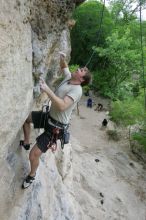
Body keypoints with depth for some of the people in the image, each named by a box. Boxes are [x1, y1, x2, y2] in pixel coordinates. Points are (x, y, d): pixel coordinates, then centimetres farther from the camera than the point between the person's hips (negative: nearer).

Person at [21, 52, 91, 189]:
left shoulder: (77, 90, -25)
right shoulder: (69, 78, -1)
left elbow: (62, 106, -40)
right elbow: (64, 67, 20)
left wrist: (47, 90, -42)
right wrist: (62, 58, 0)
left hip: (56, 128, -9)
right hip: (49, 117, 9)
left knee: (33, 155, -6)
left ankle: (32, 175, 27)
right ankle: (26, 143, 34)